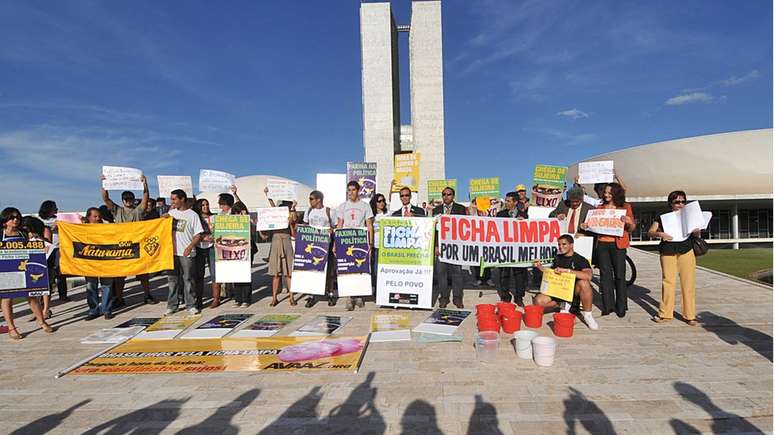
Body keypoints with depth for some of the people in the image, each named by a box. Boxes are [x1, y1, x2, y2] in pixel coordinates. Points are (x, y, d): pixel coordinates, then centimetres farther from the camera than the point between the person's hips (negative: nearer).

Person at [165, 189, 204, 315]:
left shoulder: (192, 215, -2)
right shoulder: (171, 212, 11)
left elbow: (198, 235, -6)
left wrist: (190, 247, -19)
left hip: (186, 253, -4)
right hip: (172, 251, 4)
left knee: (188, 279, 2)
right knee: (172, 279, 9)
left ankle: (191, 305, 12)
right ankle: (171, 305, 18)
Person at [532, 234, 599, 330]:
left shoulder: (580, 260, -9)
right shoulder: (558, 258, 9)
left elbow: (588, 276, -29)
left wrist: (567, 270, -32)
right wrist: (541, 268, 4)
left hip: (574, 291, -4)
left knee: (584, 283, -38)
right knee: (538, 300, -21)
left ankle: (587, 315, -18)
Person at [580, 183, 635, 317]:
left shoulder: (625, 207, 8)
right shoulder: (600, 208, 15)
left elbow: (631, 229, 7)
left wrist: (629, 222, -14)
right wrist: (585, 226, -3)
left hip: (618, 244, -2)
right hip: (602, 244, 3)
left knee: (619, 275, 0)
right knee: (605, 274, 3)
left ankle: (621, 307, 10)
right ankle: (608, 305, 10)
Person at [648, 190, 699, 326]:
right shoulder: (663, 217, 9)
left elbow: (697, 235, 12)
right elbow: (650, 232, 3)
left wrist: (697, 232, -11)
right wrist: (659, 234, -18)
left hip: (686, 251, 1)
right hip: (667, 252, -1)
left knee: (688, 283, -1)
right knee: (667, 281, -3)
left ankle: (690, 315, 8)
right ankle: (665, 313, 7)